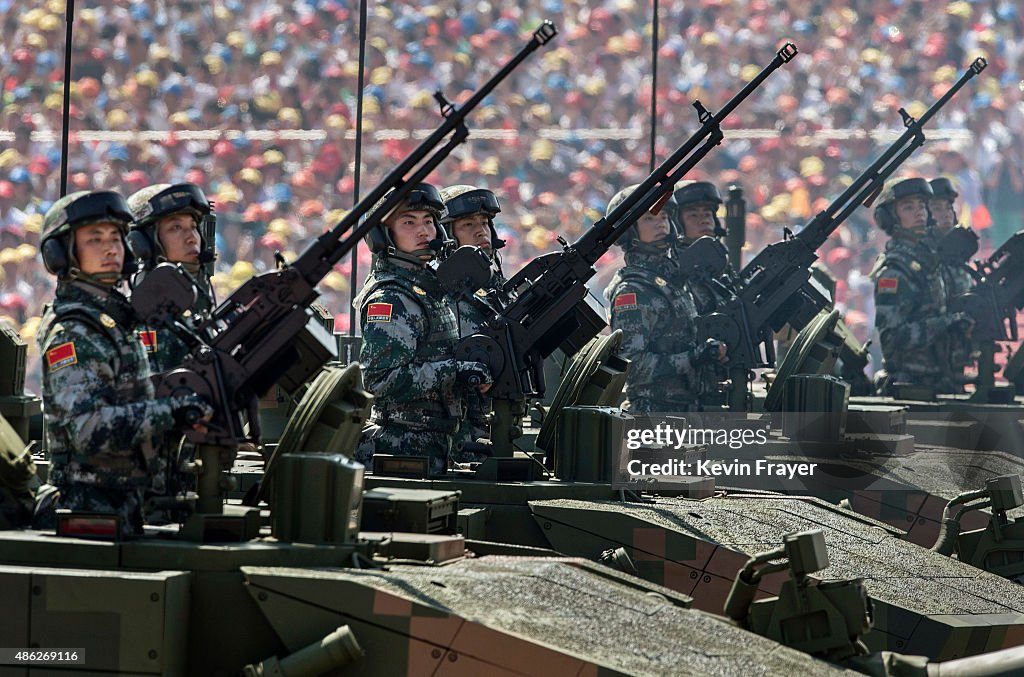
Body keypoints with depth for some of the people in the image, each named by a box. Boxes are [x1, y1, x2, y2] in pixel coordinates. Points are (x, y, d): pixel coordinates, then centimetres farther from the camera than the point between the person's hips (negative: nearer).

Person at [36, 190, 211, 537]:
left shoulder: (115, 322, 15)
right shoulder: (70, 333, -15)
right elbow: (87, 427, -26)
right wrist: (171, 411, -29)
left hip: (125, 502, 9)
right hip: (90, 505, -9)